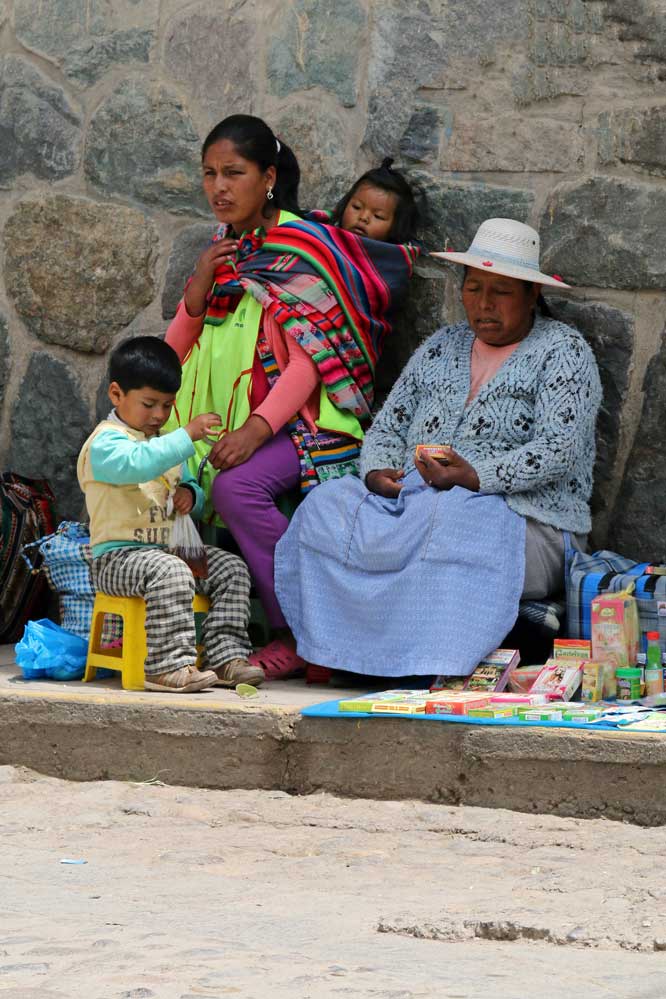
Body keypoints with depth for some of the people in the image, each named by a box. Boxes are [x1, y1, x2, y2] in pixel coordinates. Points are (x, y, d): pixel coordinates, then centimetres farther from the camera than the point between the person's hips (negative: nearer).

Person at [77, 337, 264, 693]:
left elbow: (184, 483, 31)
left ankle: (225, 656, -8)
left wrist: (189, 495, 5)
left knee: (232, 569, -5)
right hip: (117, 556, -9)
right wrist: (187, 436, -36)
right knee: (170, 572, -36)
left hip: (168, 549, 9)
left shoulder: (166, 443, 21)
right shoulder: (105, 442, -10)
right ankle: (169, 665, -36)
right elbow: (137, 463, -32)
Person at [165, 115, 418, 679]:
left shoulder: (304, 246, -6)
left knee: (235, 487, -33)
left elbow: (310, 359, -15)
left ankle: (299, 636, -23)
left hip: (298, 419, -6)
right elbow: (174, 355, 15)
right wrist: (200, 288, -3)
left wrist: (256, 429, -27)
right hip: (223, 422, 7)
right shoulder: (224, 252, 15)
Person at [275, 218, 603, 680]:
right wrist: (378, 472, -4)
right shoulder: (442, 347, 21)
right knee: (327, 509, -20)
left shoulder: (562, 351, 2)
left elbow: (558, 451, -12)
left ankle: (435, 670, -39)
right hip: (418, 500, 6)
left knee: (448, 527, -40)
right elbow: (388, 427, 21)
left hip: (526, 520, -6)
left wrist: (474, 476, -24)